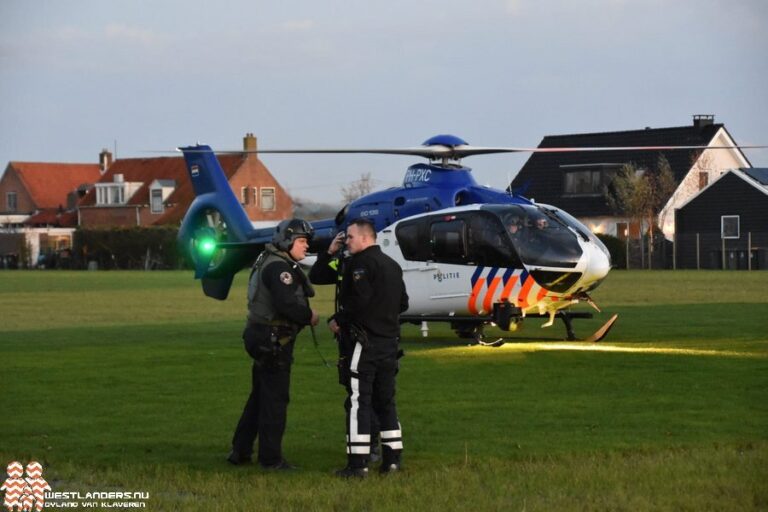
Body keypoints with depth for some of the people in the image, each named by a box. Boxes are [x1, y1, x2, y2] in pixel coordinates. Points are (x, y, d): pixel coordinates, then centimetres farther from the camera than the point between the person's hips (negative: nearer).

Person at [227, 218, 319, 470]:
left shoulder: (269, 262, 17)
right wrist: (309, 316, -12)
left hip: (262, 337, 11)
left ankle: (240, 451, 23)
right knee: (275, 398, -4)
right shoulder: (279, 267, -18)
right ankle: (271, 458, 1)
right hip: (273, 340, -11)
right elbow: (286, 305, -28)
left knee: (260, 396, 17)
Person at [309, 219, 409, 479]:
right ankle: (392, 460, 13)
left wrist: (338, 320, -9)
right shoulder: (393, 265, 17)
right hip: (389, 343, 8)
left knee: (358, 402, -7)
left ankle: (357, 464, -9)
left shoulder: (361, 263, -12)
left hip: (363, 342, -8)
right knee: (385, 401, 14)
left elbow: (359, 299, -24)